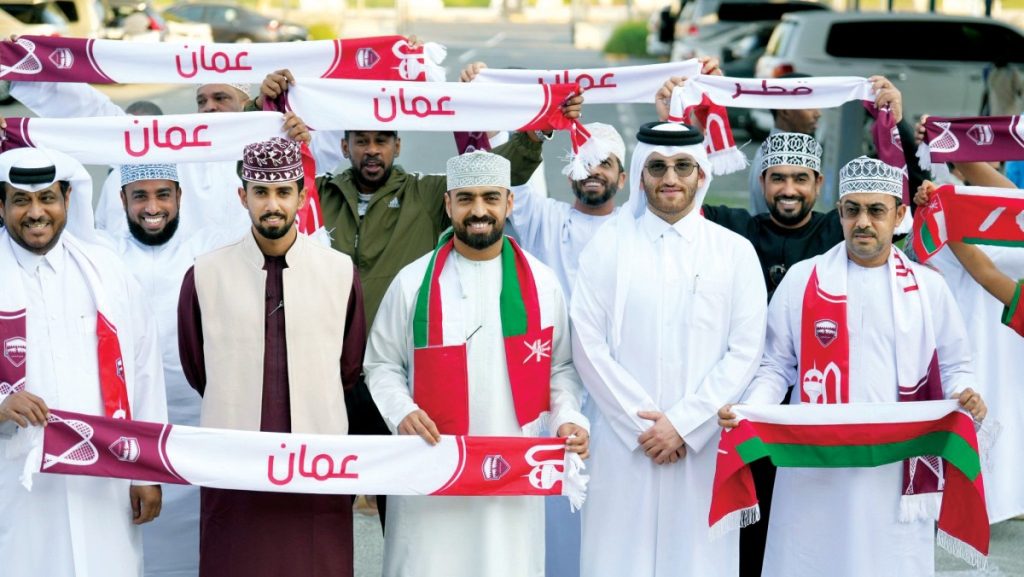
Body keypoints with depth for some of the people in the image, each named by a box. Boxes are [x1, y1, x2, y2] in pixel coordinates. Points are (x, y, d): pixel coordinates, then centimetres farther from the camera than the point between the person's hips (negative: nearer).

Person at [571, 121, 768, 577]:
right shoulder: (608, 245, 5)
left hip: (704, 445, 0)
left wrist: (683, 423, -8)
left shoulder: (735, 252, 6)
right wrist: (641, 422, -7)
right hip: (624, 443, 0)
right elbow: (588, 345, -1)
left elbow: (745, 351, 0)